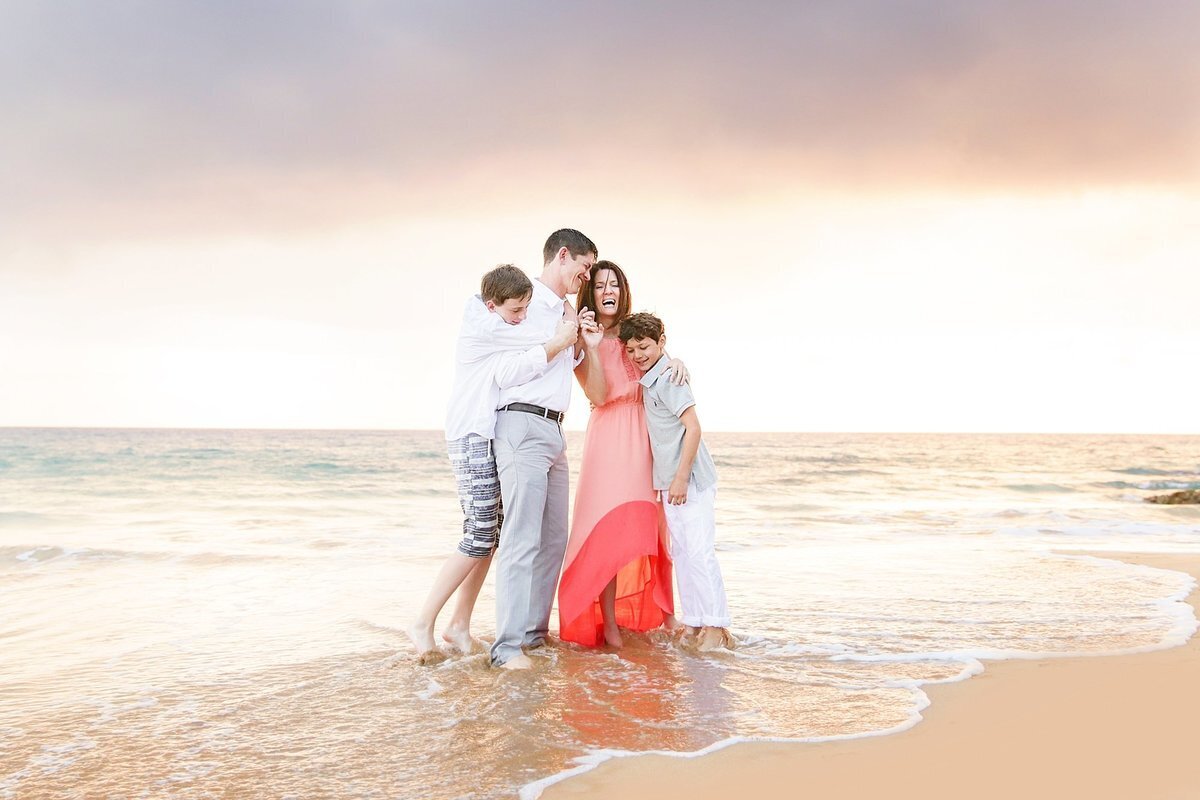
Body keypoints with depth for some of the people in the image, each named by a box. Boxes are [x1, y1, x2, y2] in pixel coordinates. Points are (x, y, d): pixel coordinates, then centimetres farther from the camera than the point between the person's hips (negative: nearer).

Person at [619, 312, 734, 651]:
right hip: (671, 480, 10)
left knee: (699, 551, -11)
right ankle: (693, 624, 17)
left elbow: (693, 428, -20)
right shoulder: (649, 380, 14)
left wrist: (681, 477, -20)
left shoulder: (669, 378, -15)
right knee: (681, 552, 11)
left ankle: (716, 628, -8)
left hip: (691, 480, -10)